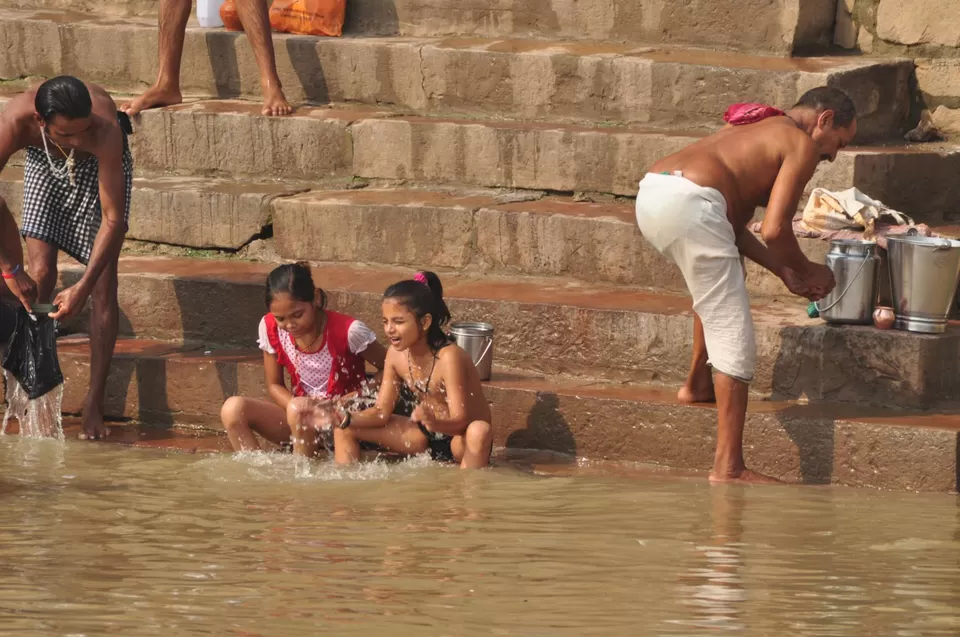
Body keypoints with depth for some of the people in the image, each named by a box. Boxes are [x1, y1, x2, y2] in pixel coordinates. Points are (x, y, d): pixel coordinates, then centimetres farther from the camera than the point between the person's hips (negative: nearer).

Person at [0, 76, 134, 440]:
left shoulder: (105, 129, -44)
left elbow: (113, 218, -39)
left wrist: (84, 287, -43)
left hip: (100, 164, -2)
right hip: (45, 164, 2)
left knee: (104, 284, -10)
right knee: (40, 276, -10)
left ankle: (94, 402, -4)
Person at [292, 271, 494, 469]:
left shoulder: (448, 357, -26)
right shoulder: (396, 355, -7)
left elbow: (460, 421, -30)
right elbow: (382, 412, -3)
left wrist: (434, 422, -52)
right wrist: (342, 418, -20)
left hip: (461, 439, -7)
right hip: (426, 435, 7)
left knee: (479, 431, -42)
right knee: (345, 428, -1)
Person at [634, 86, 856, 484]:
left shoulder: (757, 131, 32)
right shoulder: (802, 145, 6)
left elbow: (733, 225, 33)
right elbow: (774, 229, -4)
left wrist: (783, 271, 32)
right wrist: (806, 271, 14)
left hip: (651, 193, 9)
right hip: (689, 204, -9)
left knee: (715, 286, 37)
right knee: (733, 335, -3)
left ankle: (697, 384, 43)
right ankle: (728, 466, -6)